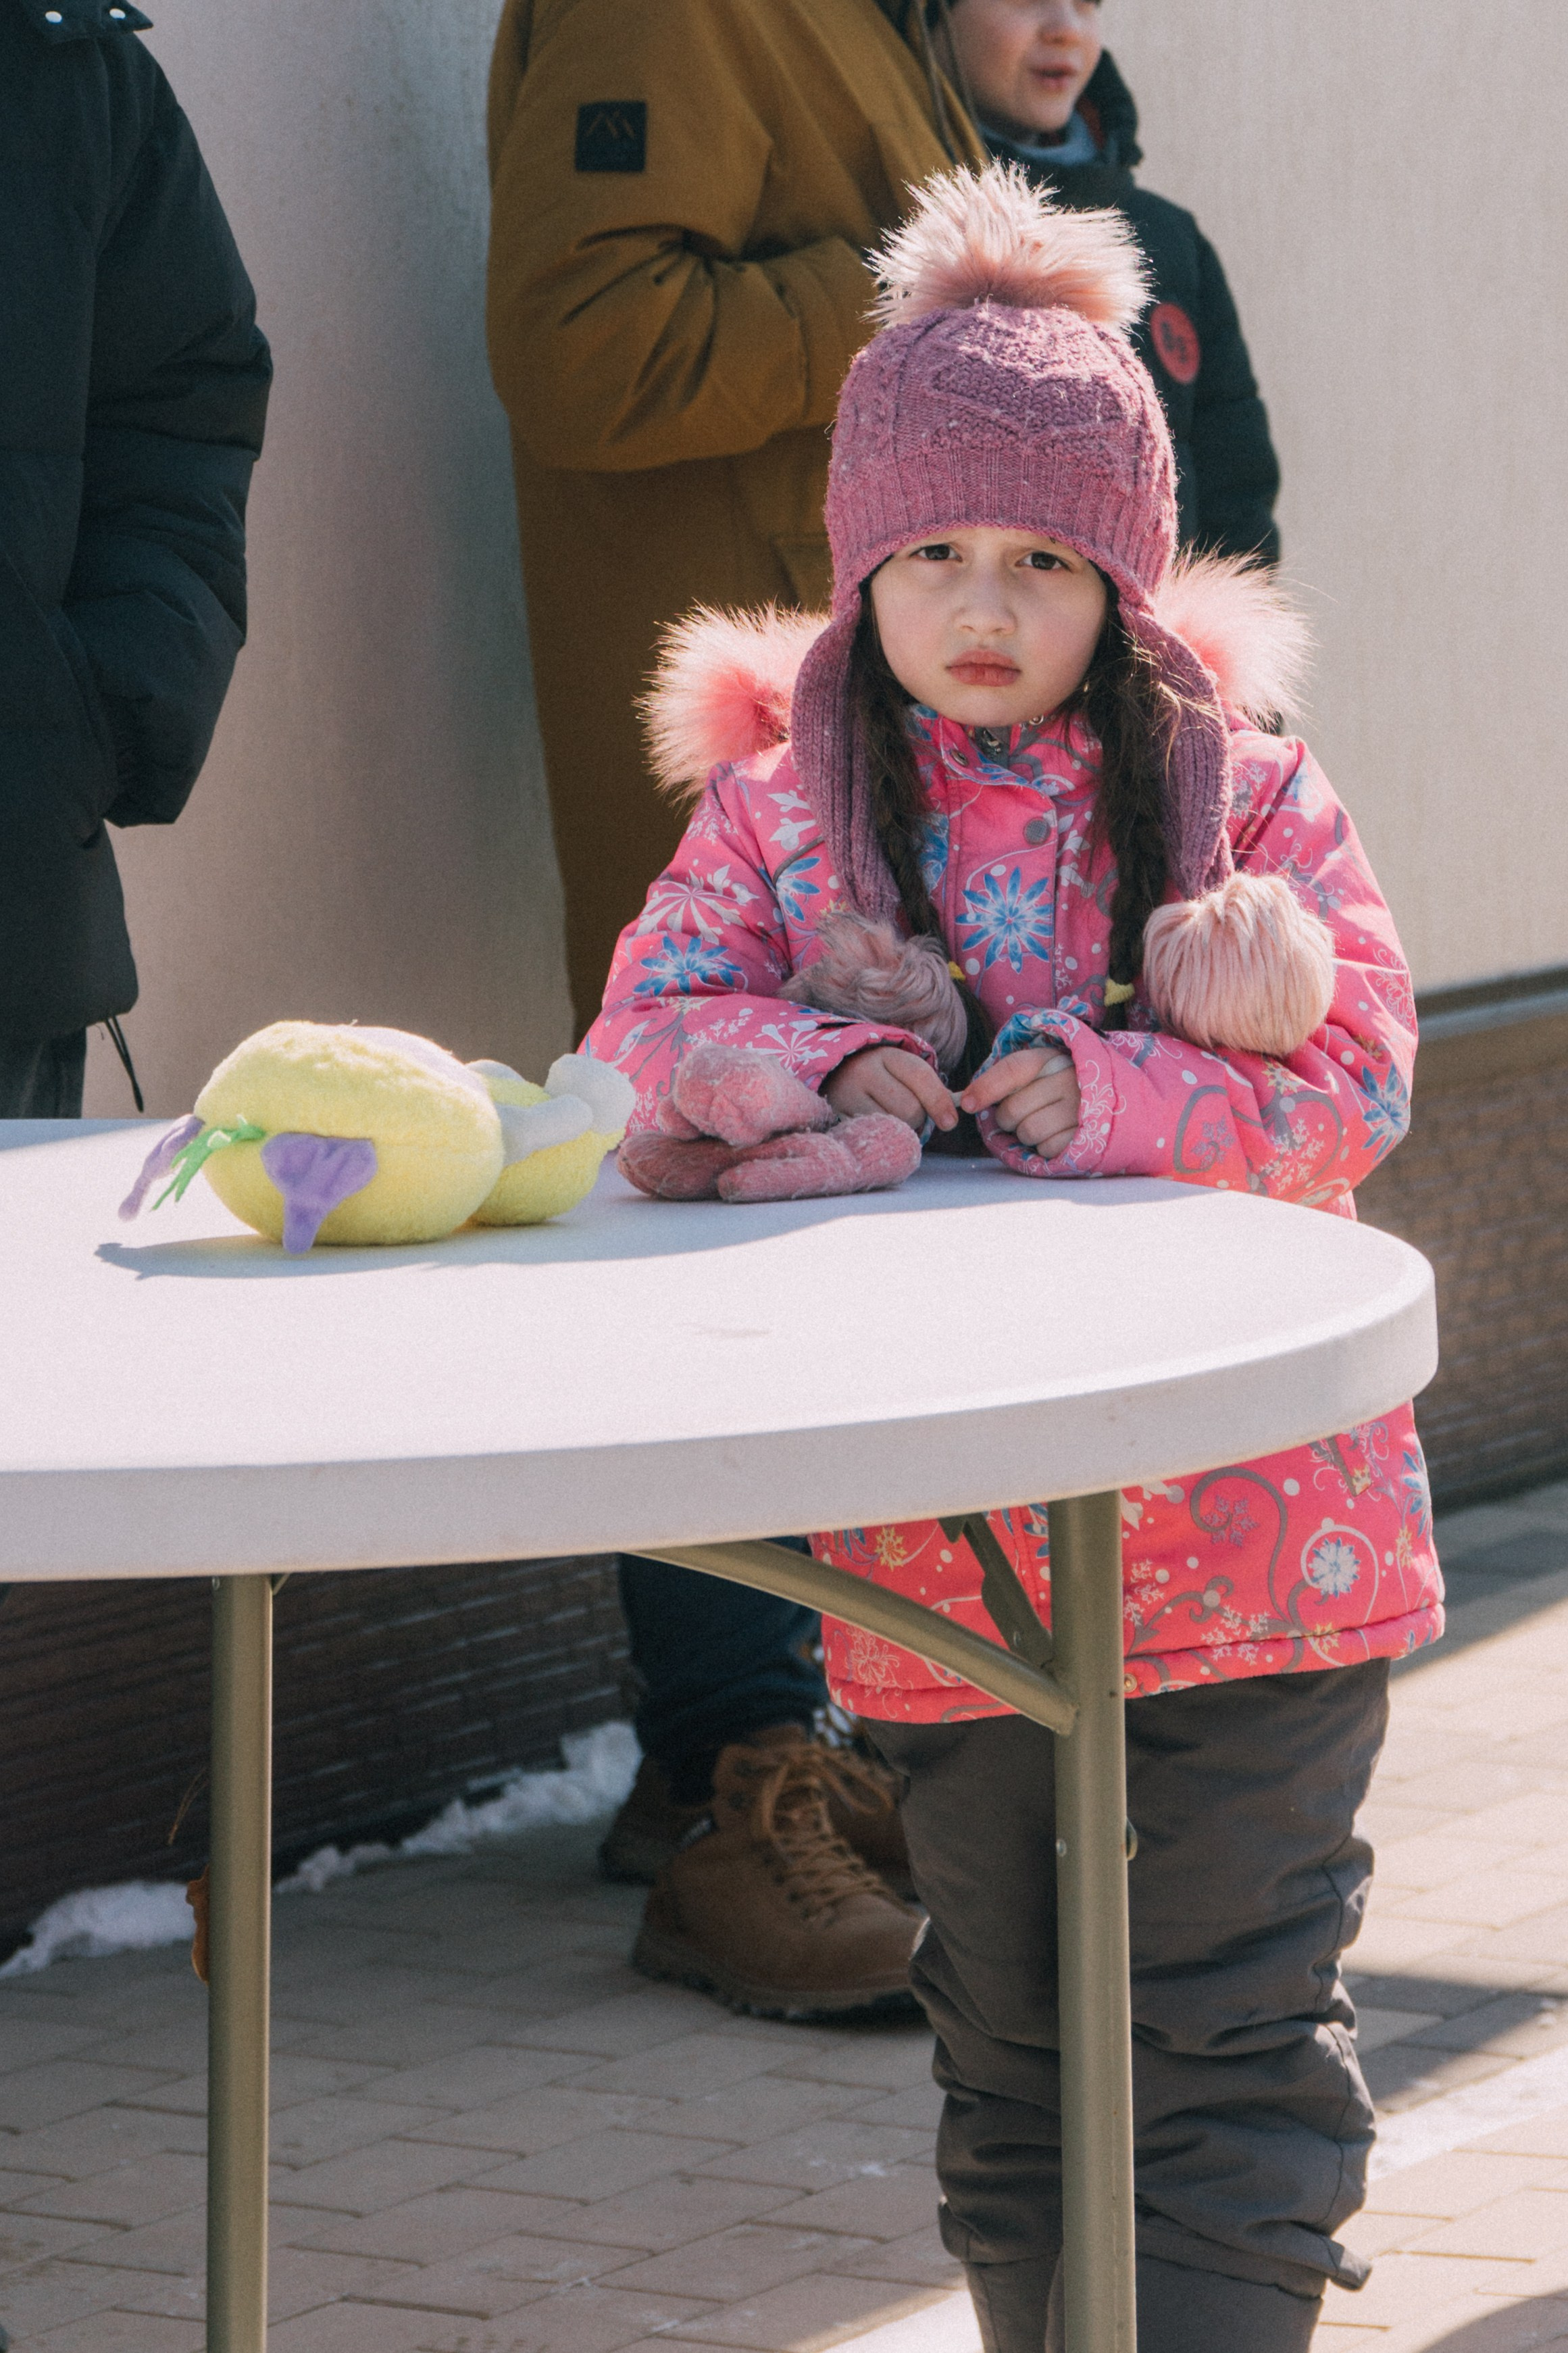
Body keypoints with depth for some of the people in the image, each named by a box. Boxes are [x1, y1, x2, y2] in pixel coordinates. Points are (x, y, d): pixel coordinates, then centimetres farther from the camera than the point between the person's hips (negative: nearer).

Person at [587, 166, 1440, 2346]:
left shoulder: (1243, 790, 0)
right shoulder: (780, 808, 5)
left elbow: (1355, 1077, -7)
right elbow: (650, 1024, 0)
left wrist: (1107, 1095, -20)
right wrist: (823, 1066, -19)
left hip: (1250, 1532, -2)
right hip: (947, 1548, 2)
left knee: (1237, 2034, -1)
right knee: (1011, 2041, 14)